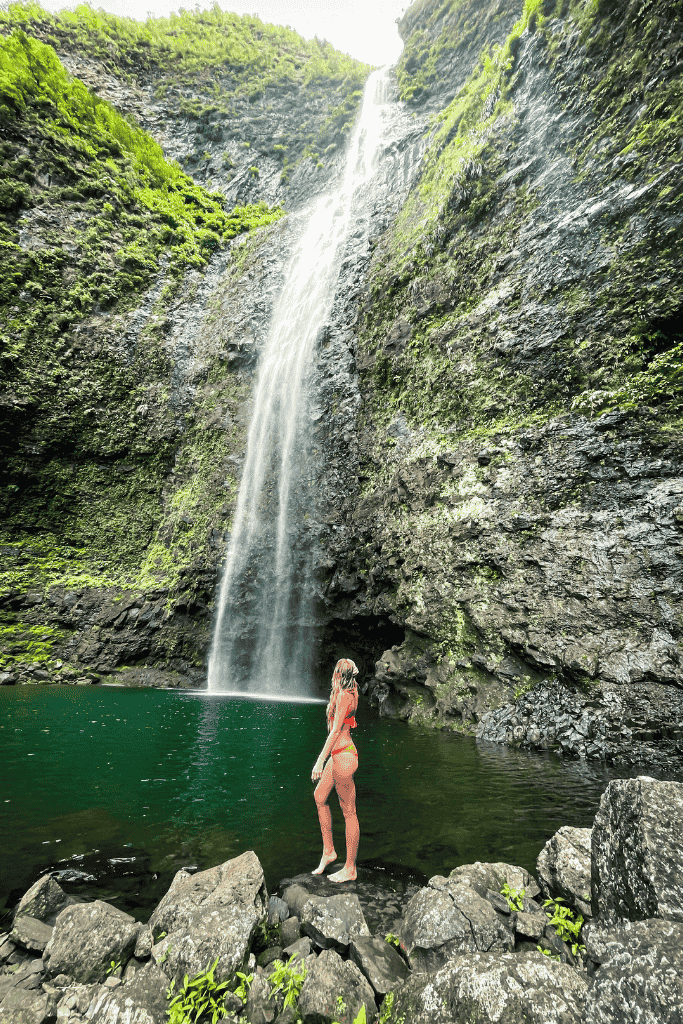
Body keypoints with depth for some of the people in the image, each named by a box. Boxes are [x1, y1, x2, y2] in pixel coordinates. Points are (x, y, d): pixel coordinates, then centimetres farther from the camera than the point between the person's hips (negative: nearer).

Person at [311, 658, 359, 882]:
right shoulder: (347, 694, 8)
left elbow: (336, 730, -22)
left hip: (343, 756, -10)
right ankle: (328, 851, 30)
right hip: (339, 755, 10)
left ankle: (350, 869, 17)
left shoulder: (343, 695, -19)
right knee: (319, 796, 18)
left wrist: (320, 760, -21)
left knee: (349, 812, 3)